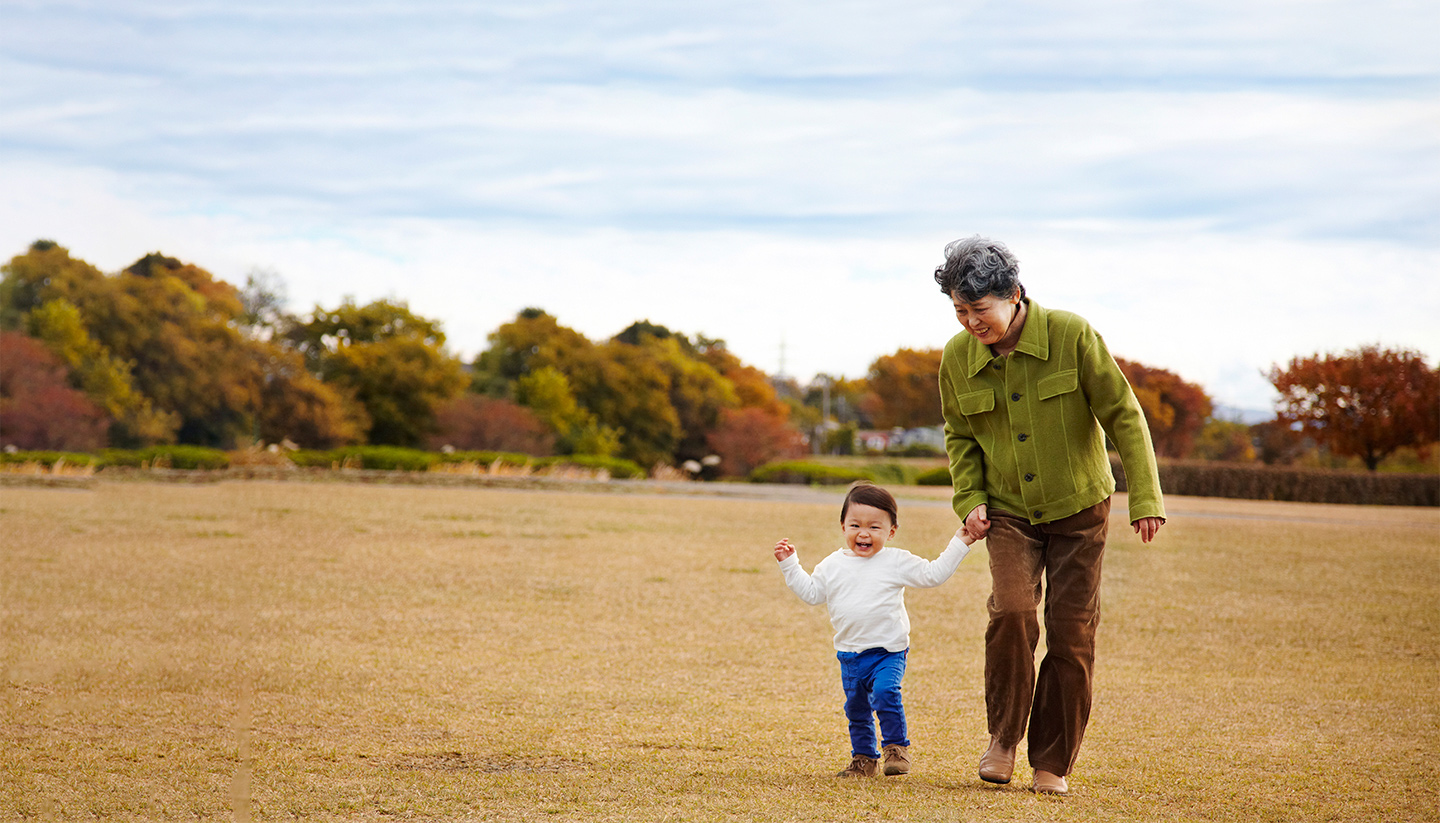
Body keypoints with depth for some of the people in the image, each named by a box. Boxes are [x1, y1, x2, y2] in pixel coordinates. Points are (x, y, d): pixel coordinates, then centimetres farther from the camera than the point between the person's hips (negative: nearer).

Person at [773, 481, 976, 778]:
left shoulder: (896, 562, -2)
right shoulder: (833, 565, 7)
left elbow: (933, 573, 2)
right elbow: (812, 592, 17)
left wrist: (958, 544, -2)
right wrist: (790, 565, 13)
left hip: (888, 650, -4)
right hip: (850, 653, 4)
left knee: (885, 693, -24)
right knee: (856, 707, 10)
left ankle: (896, 746, -8)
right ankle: (864, 758, 25)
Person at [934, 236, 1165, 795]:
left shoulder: (1071, 336, -16)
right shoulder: (957, 358, -6)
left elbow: (1124, 416, -10)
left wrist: (1145, 498, -13)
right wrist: (969, 500, -3)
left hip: (1078, 508, -1)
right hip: (1009, 512, 1)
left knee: (1072, 633, -2)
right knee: (1012, 609, -21)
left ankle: (1052, 762, 14)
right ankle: (1004, 734, 0)